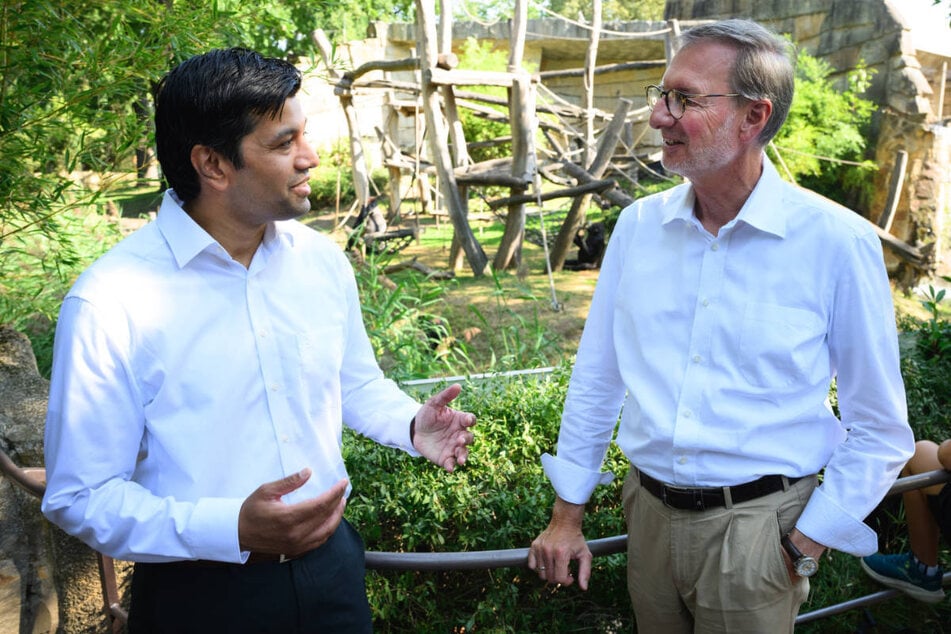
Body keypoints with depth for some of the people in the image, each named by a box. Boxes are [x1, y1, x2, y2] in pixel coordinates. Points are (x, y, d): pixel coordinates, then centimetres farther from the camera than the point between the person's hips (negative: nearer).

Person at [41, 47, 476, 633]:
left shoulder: (323, 259, -2)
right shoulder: (110, 303, -19)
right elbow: (80, 496, -14)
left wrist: (411, 425, -7)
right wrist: (234, 530, -26)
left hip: (331, 563, 5)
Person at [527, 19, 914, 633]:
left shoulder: (838, 243, -14)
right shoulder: (638, 224, -2)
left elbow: (879, 431, -6)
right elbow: (597, 376, 6)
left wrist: (804, 549, -9)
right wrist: (567, 516, 8)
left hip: (757, 529, -4)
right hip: (649, 511, 4)